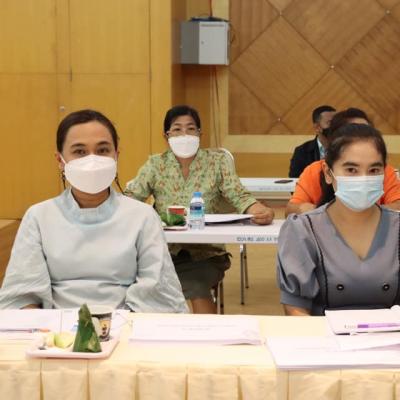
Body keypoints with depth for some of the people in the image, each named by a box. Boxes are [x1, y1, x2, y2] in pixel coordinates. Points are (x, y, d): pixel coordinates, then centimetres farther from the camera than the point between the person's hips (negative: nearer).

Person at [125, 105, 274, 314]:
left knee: (195, 288, -31)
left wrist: (261, 210, -27)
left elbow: (239, 196, -5)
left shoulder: (218, 161, 4)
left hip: (206, 254, -1)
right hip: (164, 251, 1)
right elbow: (130, 198, 0)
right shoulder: (155, 164, 7)